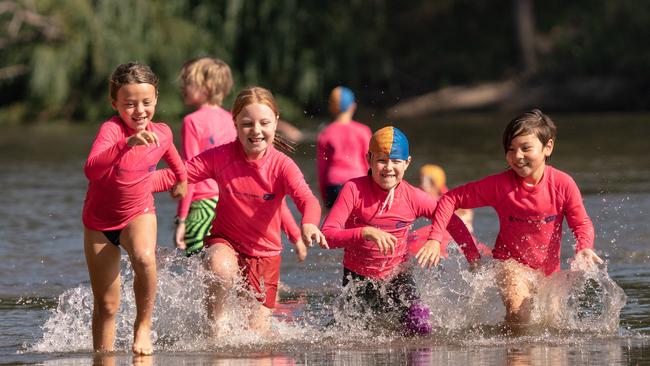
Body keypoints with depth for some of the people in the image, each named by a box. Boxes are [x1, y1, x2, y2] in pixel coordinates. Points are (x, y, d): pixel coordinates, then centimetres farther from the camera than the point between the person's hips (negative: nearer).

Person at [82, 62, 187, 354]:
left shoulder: (161, 133, -9)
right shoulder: (111, 130, -25)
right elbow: (91, 170, -44)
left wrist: (181, 178, 36)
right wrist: (127, 143, -56)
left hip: (138, 213, 1)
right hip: (99, 221, -1)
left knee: (144, 258, -33)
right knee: (106, 306, 1)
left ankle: (144, 325, -13)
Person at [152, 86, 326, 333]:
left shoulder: (282, 166, -16)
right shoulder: (220, 157, -12)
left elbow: (306, 199, -32)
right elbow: (174, 176, -13)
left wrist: (309, 225, -56)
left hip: (264, 251, 0)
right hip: (225, 242, 0)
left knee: (257, 330, 0)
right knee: (221, 269, -37)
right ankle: (216, 324, -13)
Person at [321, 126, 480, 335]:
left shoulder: (413, 198, -12)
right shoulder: (354, 190, -19)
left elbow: (453, 224, 3)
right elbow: (327, 236, -26)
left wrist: (475, 263, -2)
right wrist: (365, 232, -41)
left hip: (397, 277, 1)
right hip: (358, 278, -1)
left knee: (421, 328, -18)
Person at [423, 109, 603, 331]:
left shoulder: (562, 184, -16)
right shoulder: (499, 185, -19)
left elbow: (581, 223, -11)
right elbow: (451, 199, -13)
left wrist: (584, 248, -34)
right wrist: (435, 239, -24)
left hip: (549, 267, 3)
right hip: (511, 261, -3)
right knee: (518, 312, -29)